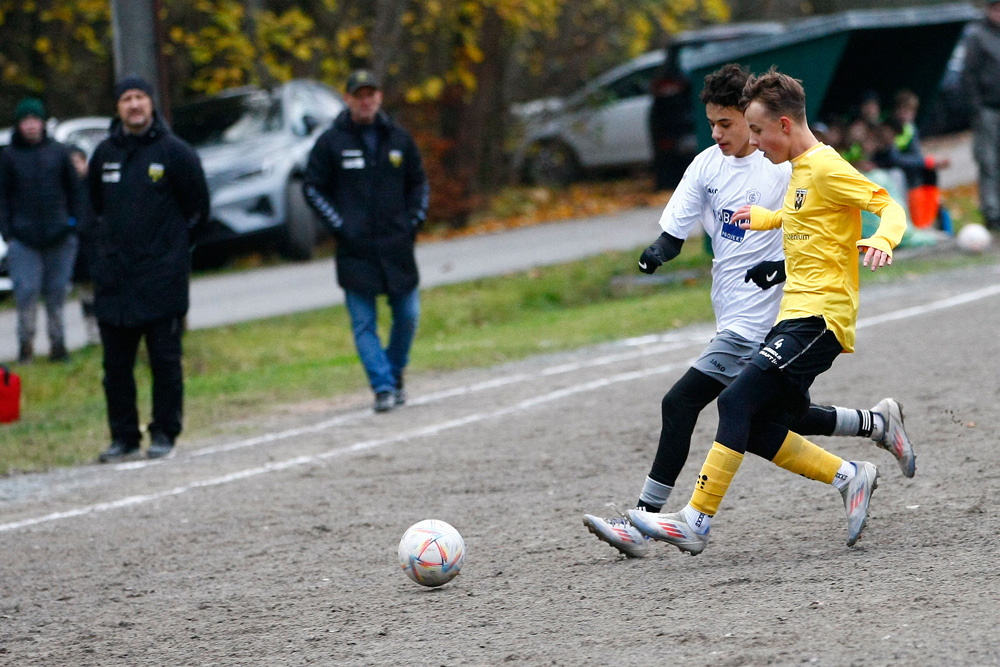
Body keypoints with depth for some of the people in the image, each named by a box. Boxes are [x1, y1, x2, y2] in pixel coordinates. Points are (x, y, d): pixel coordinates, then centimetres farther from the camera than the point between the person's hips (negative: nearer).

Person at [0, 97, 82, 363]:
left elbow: (74, 191, 11)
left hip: (60, 238, 1)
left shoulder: (59, 152, 7)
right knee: (26, 291, -6)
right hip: (24, 239, -1)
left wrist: (74, 224, 5)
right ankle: (26, 342, 4)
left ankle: (57, 341, 14)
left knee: (57, 292, 5)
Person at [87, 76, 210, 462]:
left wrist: (175, 244, 3)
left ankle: (164, 434, 7)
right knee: (116, 364, 5)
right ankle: (123, 437, 11)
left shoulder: (174, 152, -3)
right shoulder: (105, 154, 10)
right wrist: (107, 241, 15)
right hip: (113, 278, 4)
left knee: (165, 359, 0)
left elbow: (197, 208, 4)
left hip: (162, 277, -4)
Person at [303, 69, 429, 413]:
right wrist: (340, 227, -6)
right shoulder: (331, 142, 0)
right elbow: (313, 188, 3)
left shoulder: (399, 139, 9)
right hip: (355, 250, -3)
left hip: (397, 244, 3)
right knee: (364, 324, -6)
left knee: (408, 316, 4)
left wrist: (413, 221, 7)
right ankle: (383, 387, -4)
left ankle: (395, 373, 25)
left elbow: (418, 183, 19)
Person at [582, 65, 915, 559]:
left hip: (760, 322, -8)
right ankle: (877, 422, 30)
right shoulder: (708, 165, 8)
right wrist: (659, 251, -14)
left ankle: (642, 523, -12)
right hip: (733, 317, 8)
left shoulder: (787, 167, -11)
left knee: (681, 402, -14)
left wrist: (786, 264, -22)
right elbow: (674, 229, 8)